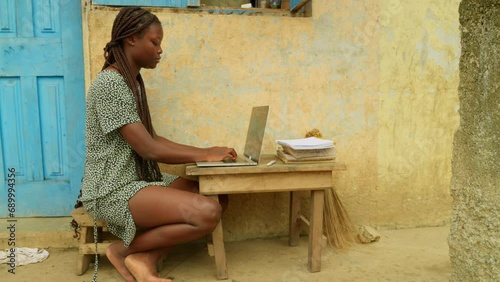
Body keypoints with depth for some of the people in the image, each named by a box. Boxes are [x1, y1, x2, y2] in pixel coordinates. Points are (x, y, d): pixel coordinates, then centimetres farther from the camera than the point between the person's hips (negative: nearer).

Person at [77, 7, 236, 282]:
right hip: (112, 191, -10)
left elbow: (152, 139, 13)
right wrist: (204, 155, -10)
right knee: (207, 213, -25)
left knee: (218, 197, 0)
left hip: (139, 181, 10)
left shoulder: (133, 82, 13)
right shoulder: (109, 83, -17)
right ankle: (122, 250, -5)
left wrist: (204, 151, 3)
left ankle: (146, 258, -3)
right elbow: (148, 149, -20)